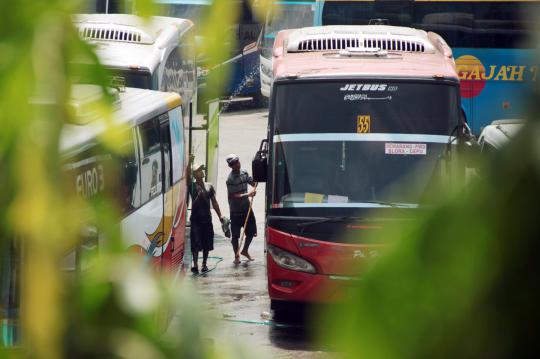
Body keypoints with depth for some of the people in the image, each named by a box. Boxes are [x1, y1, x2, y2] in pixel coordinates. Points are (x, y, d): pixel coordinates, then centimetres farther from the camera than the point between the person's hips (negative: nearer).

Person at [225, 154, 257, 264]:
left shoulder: (244, 172, 3)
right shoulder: (230, 179, -17)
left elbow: (252, 182, 12)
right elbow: (232, 196, -20)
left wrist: (254, 188, -11)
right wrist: (247, 195, -25)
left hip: (247, 208, 6)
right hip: (236, 210, -6)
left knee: (251, 232, 12)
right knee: (235, 235, 3)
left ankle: (245, 251, 33)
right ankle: (236, 256, 17)